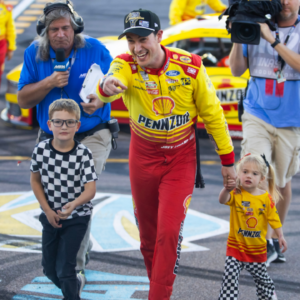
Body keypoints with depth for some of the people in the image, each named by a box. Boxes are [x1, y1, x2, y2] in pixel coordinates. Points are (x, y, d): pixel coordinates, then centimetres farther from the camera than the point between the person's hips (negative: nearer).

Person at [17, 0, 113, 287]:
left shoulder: (94, 50, -9)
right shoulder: (34, 54, -3)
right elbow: (23, 99, -4)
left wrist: (100, 100, -23)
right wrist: (49, 83, -21)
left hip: (91, 136, -4)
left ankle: (76, 265, -11)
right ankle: (84, 244, 40)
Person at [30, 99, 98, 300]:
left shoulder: (83, 154, -18)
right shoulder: (41, 149, -10)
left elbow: (90, 189, -22)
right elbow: (35, 180, 3)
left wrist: (74, 204, -42)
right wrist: (47, 210, -4)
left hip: (76, 217, -4)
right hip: (50, 216, 4)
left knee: (64, 268, -11)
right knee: (49, 268, 15)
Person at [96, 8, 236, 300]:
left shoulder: (190, 66, -16)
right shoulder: (125, 65, -17)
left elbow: (212, 113, -4)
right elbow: (113, 83, -43)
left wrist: (227, 160, 2)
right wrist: (107, 86, -69)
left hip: (181, 159, -1)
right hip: (143, 158, 1)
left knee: (169, 232, -11)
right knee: (148, 234, 11)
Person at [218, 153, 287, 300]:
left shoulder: (266, 198, -6)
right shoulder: (236, 194, -13)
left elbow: (273, 218, 1)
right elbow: (223, 200, -33)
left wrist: (280, 236, -3)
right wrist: (227, 189, -53)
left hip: (257, 248, 2)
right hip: (236, 246, -2)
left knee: (261, 276, 20)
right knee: (230, 276, -10)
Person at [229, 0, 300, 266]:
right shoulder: (256, 26, 2)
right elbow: (237, 70, 4)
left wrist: (273, 39, -24)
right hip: (258, 115, 0)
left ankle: (276, 239, 30)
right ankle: (265, 243, -11)